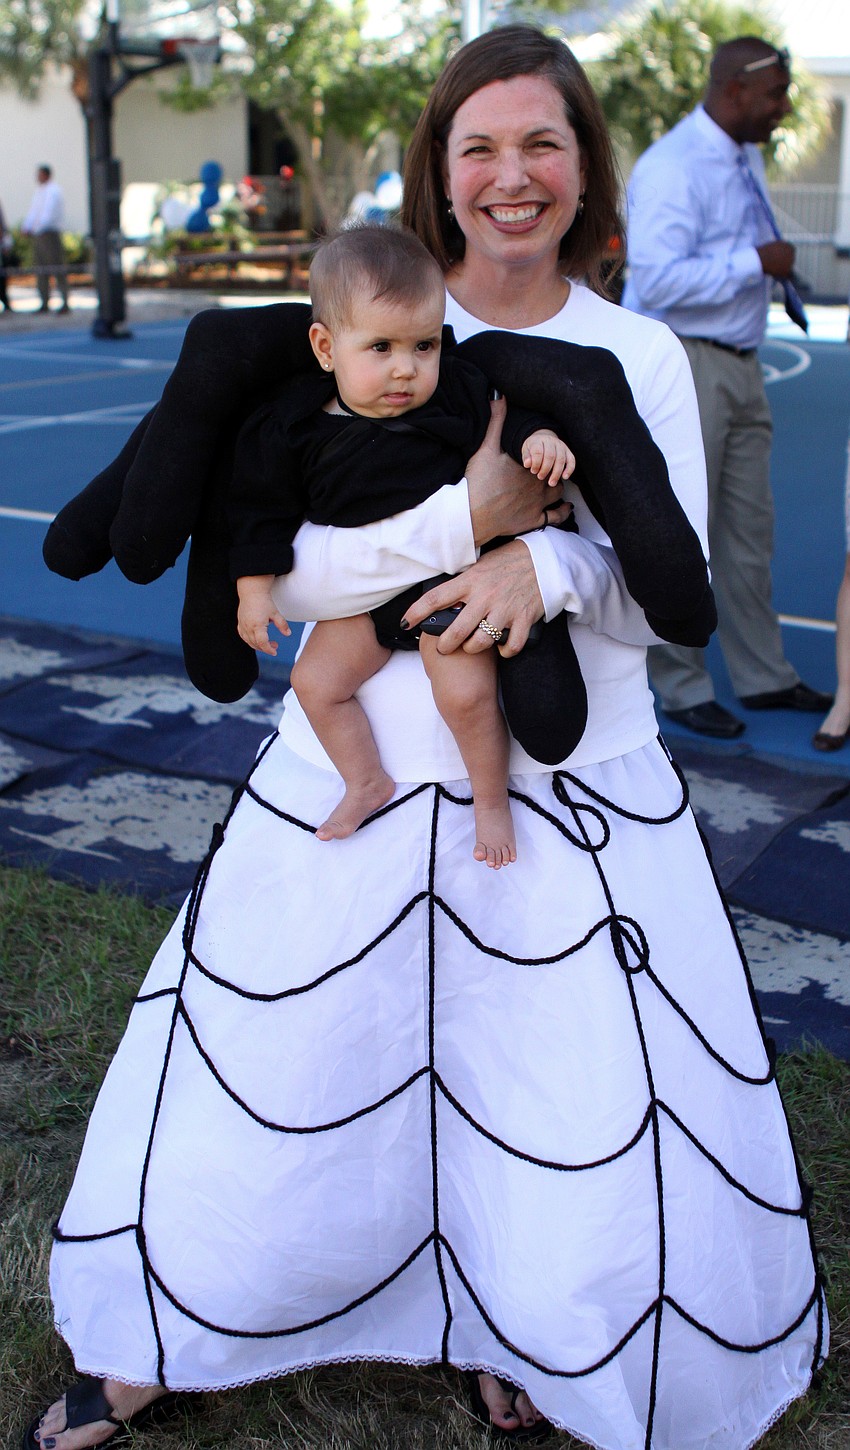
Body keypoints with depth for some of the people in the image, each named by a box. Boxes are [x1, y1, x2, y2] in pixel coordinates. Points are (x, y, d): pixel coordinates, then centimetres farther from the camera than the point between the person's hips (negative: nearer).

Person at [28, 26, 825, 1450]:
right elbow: (282, 566, -9)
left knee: (601, 1143, 5)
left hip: (574, 797, 1)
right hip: (361, 773, 0)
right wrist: (471, 518, -23)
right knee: (265, 1107, 12)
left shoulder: (641, 357, 2)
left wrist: (548, 563, -24)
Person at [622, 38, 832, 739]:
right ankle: (682, 689, 11)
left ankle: (764, 676, 24)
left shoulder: (748, 159, 13)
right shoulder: (672, 167, -16)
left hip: (741, 365, 9)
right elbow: (657, 281, -26)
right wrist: (755, 262, -21)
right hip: (682, 364, -9)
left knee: (750, 529, 13)